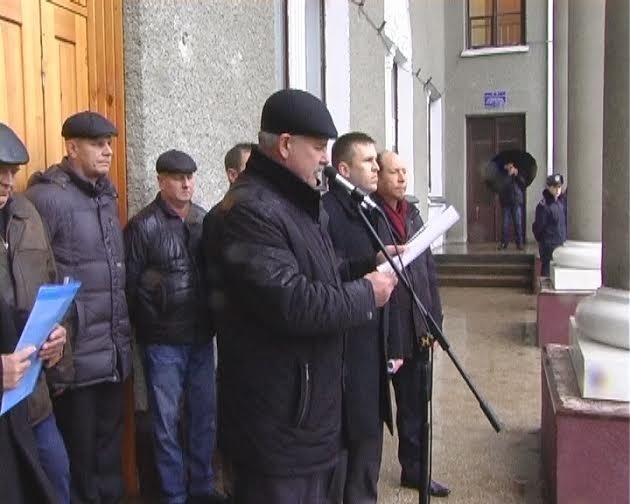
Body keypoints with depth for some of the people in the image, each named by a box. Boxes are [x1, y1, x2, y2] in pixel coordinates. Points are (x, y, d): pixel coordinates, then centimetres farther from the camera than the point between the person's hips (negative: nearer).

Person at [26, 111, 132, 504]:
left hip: (113, 351, 7)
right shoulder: (47, 197, -12)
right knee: (79, 453, 7)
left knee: (110, 445, 18)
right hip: (76, 354, -7)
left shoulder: (106, 196, 12)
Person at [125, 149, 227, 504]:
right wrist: (149, 329, -5)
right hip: (163, 343, -4)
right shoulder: (143, 226, -8)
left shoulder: (206, 220, 5)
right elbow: (130, 284, -7)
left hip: (202, 338, 4)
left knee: (205, 415, 14)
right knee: (167, 421, 7)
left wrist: (211, 321, 5)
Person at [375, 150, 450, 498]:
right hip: (383, 335, -7)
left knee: (415, 406, 18)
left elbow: (429, 271, 13)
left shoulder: (412, 215, 11)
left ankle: (414, 470, 35)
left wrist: (434, 320, 10)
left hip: (417, 332, 7)